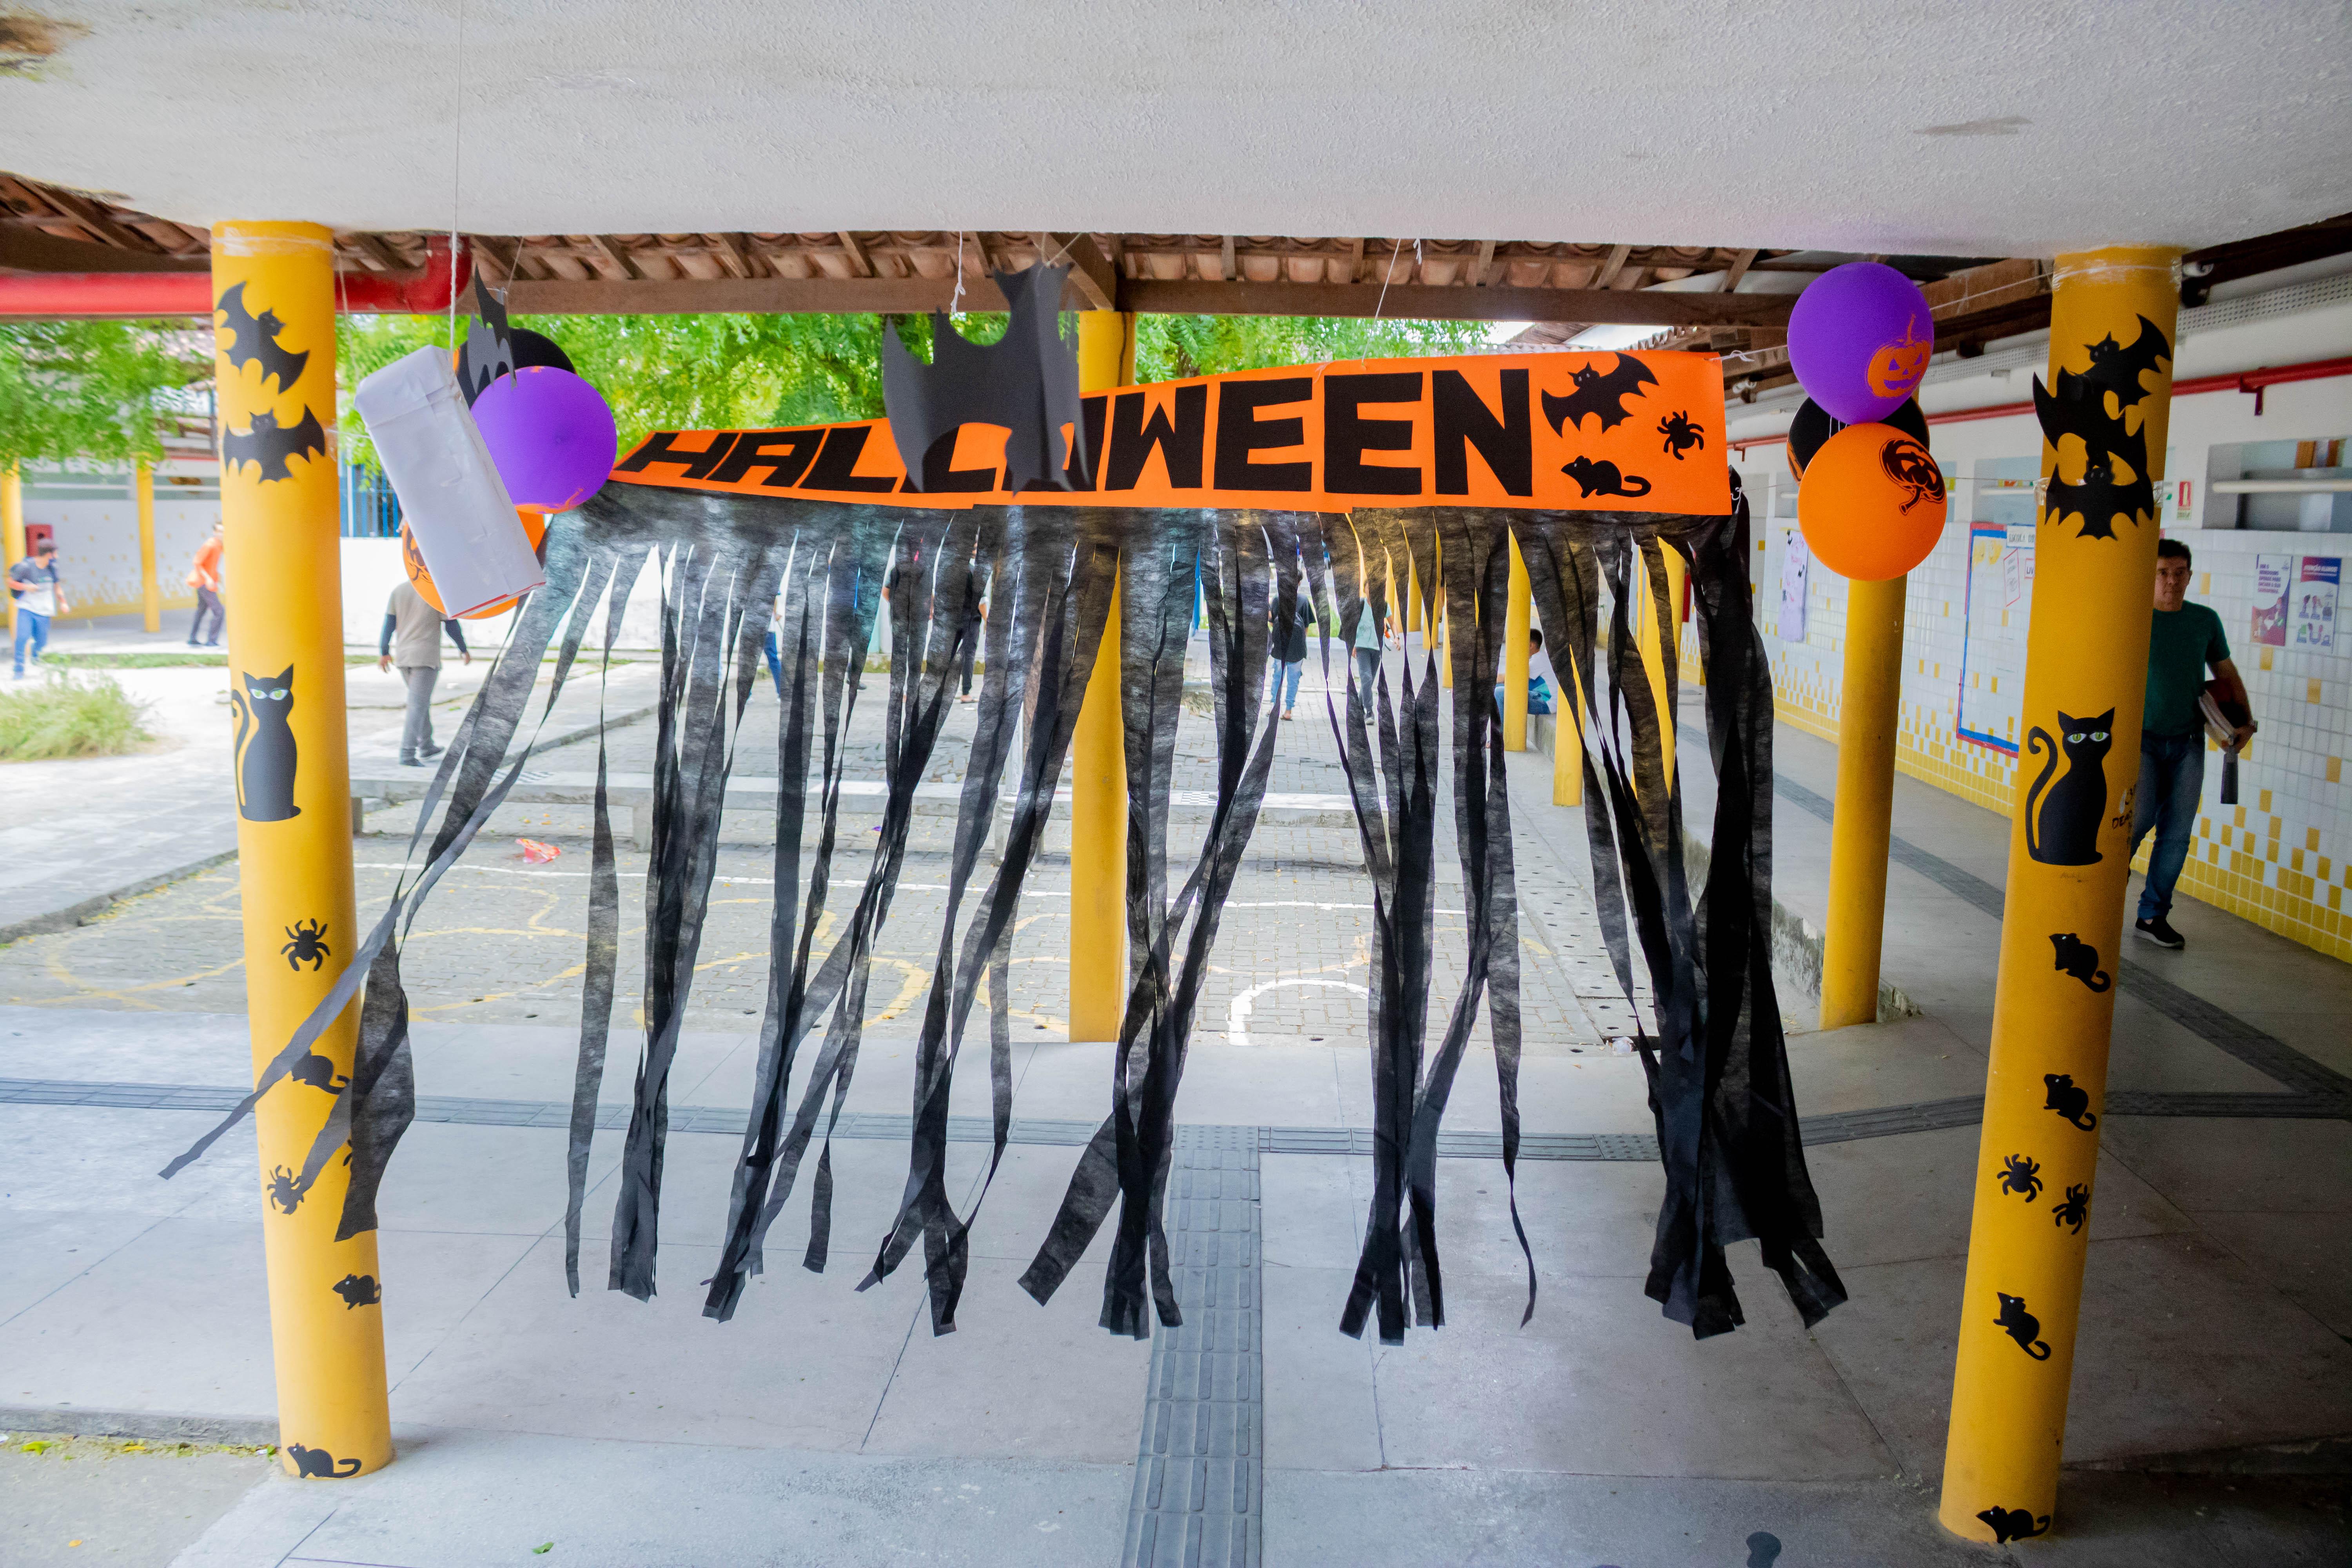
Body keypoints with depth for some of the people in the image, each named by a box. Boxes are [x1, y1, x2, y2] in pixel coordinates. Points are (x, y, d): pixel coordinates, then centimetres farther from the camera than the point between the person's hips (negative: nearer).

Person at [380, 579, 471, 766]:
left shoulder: (398, 591, 5)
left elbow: (389, 622, 3)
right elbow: (452, 625, -5)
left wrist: (384, 652, 7)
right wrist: (464, 649, 9)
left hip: (403, 657, 6)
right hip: (426, 657, -6)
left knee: (421, 701, 21)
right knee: (418, 706, -8)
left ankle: (426, 748, 27)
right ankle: (407, 754, -15)